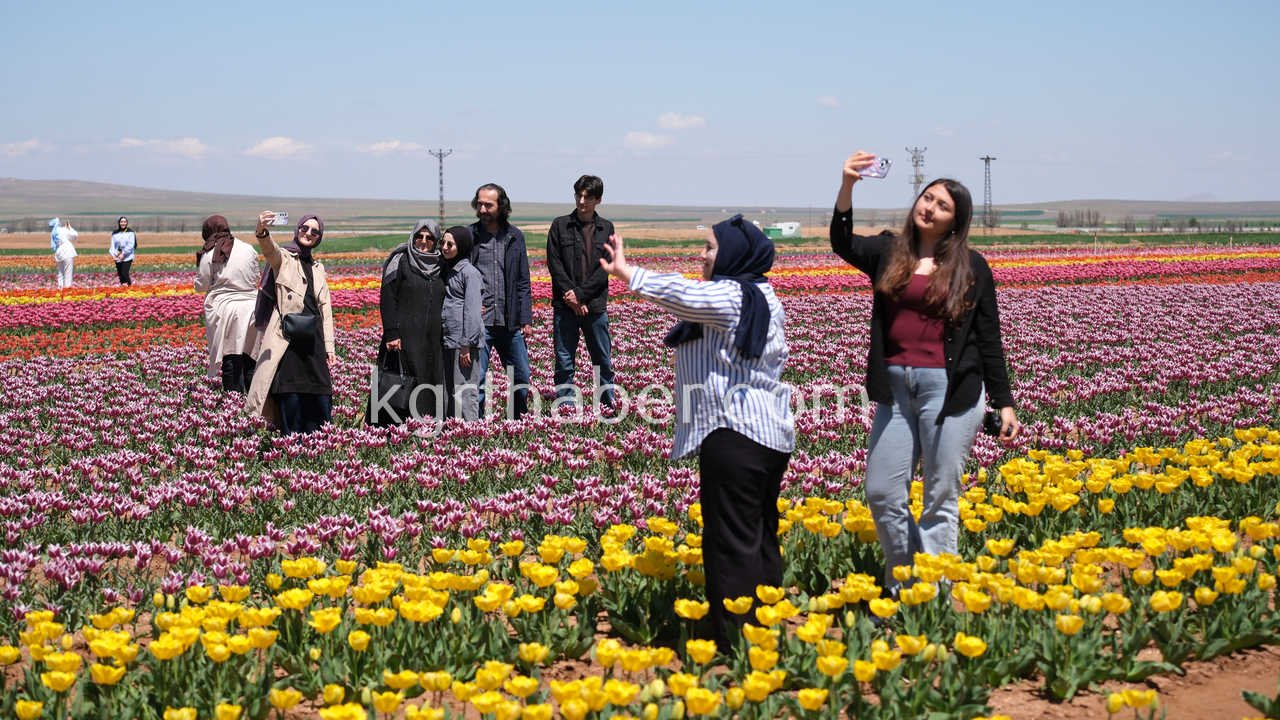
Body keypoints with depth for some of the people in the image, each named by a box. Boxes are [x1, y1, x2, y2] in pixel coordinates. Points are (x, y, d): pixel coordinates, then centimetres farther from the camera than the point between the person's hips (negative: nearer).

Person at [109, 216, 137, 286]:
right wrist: (113, 254, -9)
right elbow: (112, 244, 8)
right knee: (120, 275, 6)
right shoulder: (115, 233, 9)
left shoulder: (130, 232, -1)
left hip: (127, 258, -4)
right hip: (118, 258, 4)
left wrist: (123, 254, -16)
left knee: (124, 274, -15)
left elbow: (131, 245, -8)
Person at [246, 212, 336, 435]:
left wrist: (329, 346, 15)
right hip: (288, 337, -6)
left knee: (320, 397, 2)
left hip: (313, 337, 6)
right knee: (290, 395, -10)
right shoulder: (282, 258, 3)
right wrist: (262, 232, -46)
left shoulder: (318, 268, 21)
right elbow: (269, 249, -22)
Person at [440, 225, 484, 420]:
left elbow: (472, 310, -14)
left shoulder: (469, 272, -8)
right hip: (447, 339, 8)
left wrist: (466, 345, -17)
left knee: (464, 390, -7)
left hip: (465, 340, -8)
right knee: (448, 390, 11)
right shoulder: (446, 269, 16)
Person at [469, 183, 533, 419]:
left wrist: (525, 318, 6)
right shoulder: (468, 236, 1)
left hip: (509, 322, 3)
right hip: (478, 322, -3)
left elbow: (523, 282, 12)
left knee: (522, 377, 11)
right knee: (475, 380, -5)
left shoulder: (515, 237, 9)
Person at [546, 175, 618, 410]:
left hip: (595, 306, 1)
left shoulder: (606, 229, 7)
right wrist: (571, 297, -11)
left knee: (603, 362, 8)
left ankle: (609, 405, 17)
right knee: (564, 363, 2)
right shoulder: (560, 225, 4)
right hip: (565, 306, -1)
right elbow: (554, 264, -1)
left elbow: (606, 269, -1)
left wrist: (581, 294, -11)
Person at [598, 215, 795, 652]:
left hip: (735, 435, -10)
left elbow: (684, 294, -27)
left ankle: (736, 646, -5)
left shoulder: (729, 295, -13)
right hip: (771, 432, 10)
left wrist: (629, 274, -25)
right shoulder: (763, 296, 18)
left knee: (732, 544, -7)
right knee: (762, 539, 15)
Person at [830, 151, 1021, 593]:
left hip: (951, 389, -3)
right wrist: (847, 185, -25)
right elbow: (843, 244, -11)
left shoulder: (972, 267, 3)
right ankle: (902, 589, 23)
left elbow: (988, 340, 5)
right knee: (882, 494, 5)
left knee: (941, 499, 2)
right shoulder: (889, 251, 9)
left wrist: (1004, 403, 2)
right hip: (895, 387, 3)